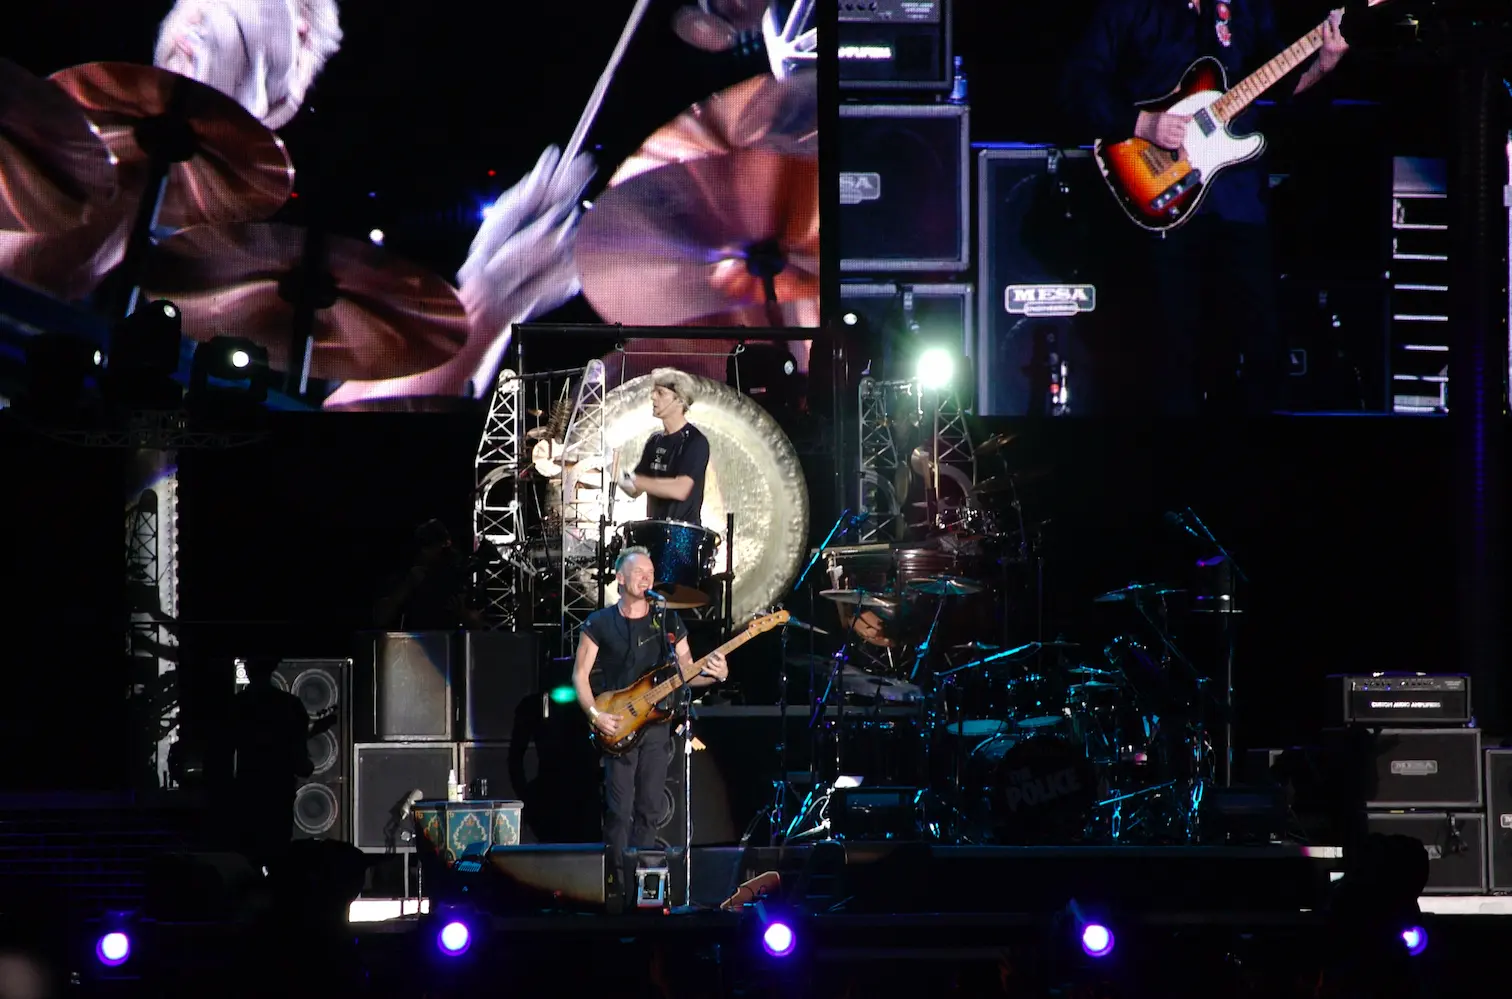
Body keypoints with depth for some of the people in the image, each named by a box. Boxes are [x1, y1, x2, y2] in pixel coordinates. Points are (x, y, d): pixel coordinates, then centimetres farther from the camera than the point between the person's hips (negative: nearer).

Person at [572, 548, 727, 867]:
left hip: (657, 724, 3)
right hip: (618, 728, -3)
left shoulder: (668, 622, 8)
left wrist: (714, 674, -12)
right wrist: (595, 714, -13)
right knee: (619, 811, -8)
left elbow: (686, 672, 10)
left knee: (649, 809, 4)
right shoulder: (600, 624, 0)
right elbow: (580, 674, 1)